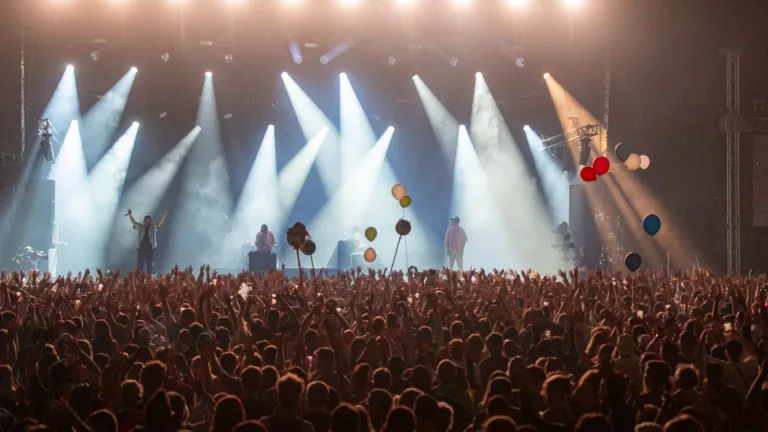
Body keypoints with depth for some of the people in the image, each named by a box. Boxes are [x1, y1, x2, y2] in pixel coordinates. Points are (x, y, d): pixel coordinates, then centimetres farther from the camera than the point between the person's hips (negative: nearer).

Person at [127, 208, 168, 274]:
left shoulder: (153, 228, 9)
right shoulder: (140, 227, 10)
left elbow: (160, 222, -3)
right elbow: (133, 222, 1)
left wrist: (164, 215, -19)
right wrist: (130, 214, -15)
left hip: (150, 249, 0)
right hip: (141, 249, 0)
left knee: (150, 267, 1)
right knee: (140, 266, -2)